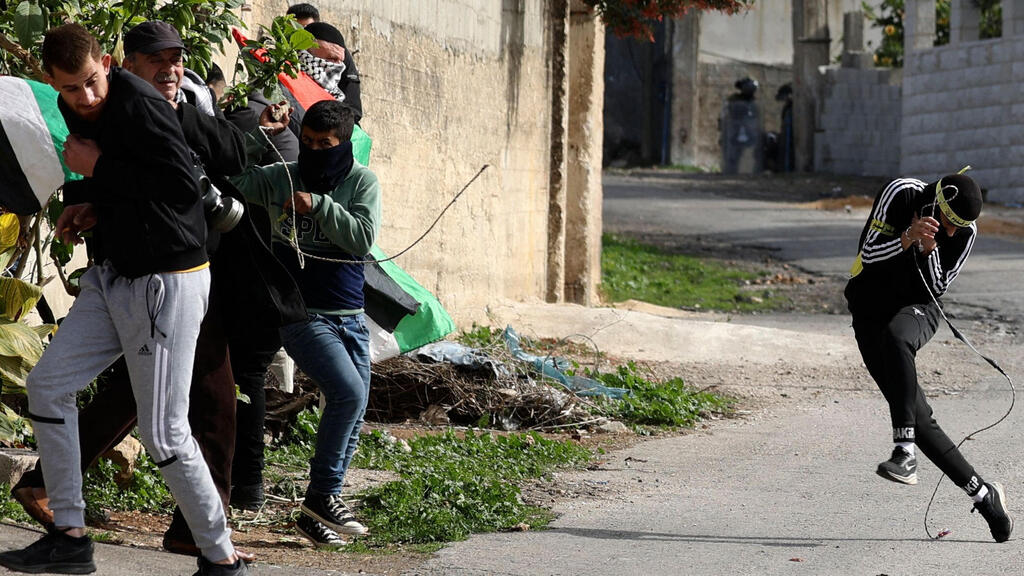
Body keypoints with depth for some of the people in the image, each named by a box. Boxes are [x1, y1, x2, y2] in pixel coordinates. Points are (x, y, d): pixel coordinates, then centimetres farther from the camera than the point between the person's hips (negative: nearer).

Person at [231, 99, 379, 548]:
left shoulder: (362, 182, 3)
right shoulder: (281, 178, 1)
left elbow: (363, 239, -10)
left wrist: (319, 206, -17)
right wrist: (258, 136, -12)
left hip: (350, 317, 4)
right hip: (302, 313, -4)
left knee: (353, 414, 5)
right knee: (348, 392, -23)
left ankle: (316, 514, 15)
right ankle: (322, 494, -11)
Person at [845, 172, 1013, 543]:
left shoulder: (965, 232, -10)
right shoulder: (901, 193, -16)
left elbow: (937, 288, -6)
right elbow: (868, 252, -17)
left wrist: (928, 251, -25)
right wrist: (907, 240, -35)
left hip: (918, 309, 0)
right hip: (871, 313, 0)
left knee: (896, 336, -40)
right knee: (919, 418, -9)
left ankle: (906, 452, -46)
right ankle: (984, 495, 2)